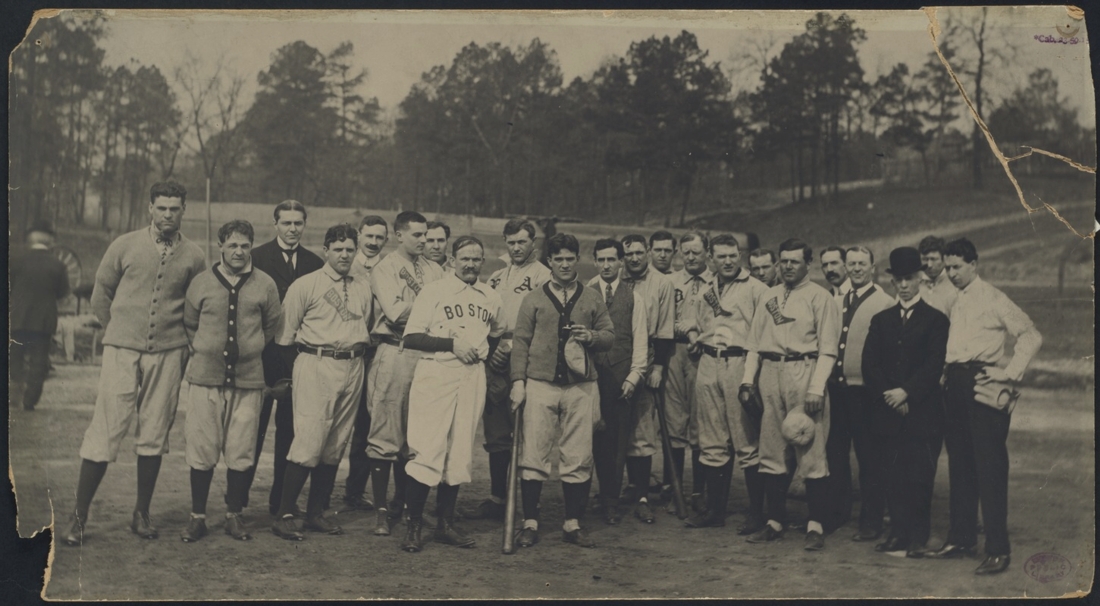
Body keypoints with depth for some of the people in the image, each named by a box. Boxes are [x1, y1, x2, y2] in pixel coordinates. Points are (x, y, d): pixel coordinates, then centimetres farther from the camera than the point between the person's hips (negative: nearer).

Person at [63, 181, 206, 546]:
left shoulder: (193, 256, 4)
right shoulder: (125, 246, 2)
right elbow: (101, 294, 12)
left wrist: (179, 340, 10)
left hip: (168, 355, 1)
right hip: (122, 351, -1)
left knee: (154, 435, 6)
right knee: (105, 433, -3)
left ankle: (141, 514, 17)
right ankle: (79, 518, 5)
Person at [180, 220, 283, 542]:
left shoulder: (265, 284, 3)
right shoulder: (201, 283, 4)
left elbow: (273, 324, 16)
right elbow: (189, 325, 16)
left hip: (248, 379, 0)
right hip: (206, 377, 0)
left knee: (241, 454, 4)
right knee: (202, 451, 3)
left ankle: (234, 515, 17)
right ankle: (197, 517, 15)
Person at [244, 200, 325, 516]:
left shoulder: (316, 264, 10)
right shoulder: (256, 258, 0)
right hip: (262, 356, -3)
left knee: (290, 429, 7)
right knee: (253, 428, 2)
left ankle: (281, 501, 16)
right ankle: (237, 497, 13)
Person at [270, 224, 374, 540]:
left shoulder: (363, 288, 13)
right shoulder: (305, 285, -2)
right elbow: (286, 333, 1)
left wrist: (357, 353, 6)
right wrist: (297, 365, 5)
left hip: (352, 368, 5)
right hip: (316, 365, -5)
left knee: (336, 444, 8)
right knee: (309, 441, -12)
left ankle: (316, 513, 17)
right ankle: (284, 515, -4)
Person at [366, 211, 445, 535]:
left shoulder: (435, 271, 15)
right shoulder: (384, 269, 2)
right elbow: (395, 312, -11)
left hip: (427, 355, 5)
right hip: (395, 354, -4)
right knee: (385, 434, -4)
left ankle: (401, 503, 22)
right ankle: (381, 510, 3)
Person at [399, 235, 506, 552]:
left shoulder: (491, 298, 12)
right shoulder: (434, 291, -2)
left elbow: (496, 334, 28)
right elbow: (411, 338, -7)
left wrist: (480, 354, 13)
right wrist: (452, 343, -14)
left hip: (472, 378, 5)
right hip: (435, 374, -5)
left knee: (460, 452, 8)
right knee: (428, 449, -9)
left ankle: (446, 523, 18)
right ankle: (413, 524, 0)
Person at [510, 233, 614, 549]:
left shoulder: (592, 299, 13)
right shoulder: (533, 300, 10)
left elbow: (610, 336, 14)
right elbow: (520, 341, 6)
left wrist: (591, 336, -8)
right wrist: (518, 381, -4)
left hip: (581, 386, 1)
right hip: (540, 384, -1)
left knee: (579, 458, 2)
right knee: (533, 457, -2)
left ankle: (573, 523, 12)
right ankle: (530, 523, 7)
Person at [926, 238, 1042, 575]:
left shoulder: (992, 298, -5)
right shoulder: (952, 302, 15)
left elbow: (1031, 336, -8)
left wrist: (1011, 373, -13)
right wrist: (946, 375, 12)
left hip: (984, 387, -7)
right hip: (955, 385, 7)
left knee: (990, 469, -6)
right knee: (959, 466, 11)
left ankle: (998, 550, -1)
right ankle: (961, 539, 20)